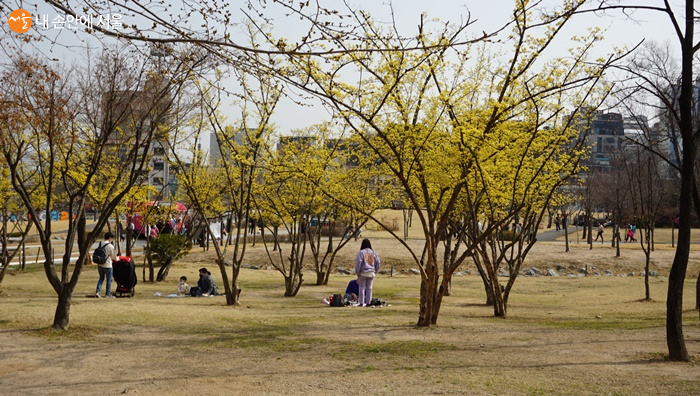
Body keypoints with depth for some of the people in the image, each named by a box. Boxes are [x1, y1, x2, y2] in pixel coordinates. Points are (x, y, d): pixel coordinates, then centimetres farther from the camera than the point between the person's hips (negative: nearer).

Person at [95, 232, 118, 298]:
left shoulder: (99, 244, 2)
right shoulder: (110, 246, -15)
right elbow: (114, 256, -5)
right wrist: (117, 259, 16)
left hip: (100, 265, 6)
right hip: (107, 265, -6)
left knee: (101, 278, 18)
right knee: (109, 280, 8)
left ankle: (97, 291, 7)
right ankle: (108, 294, 14)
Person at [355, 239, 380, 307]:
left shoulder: (361, 252, -7)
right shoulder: (373, 253, 5)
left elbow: (358, 262, -12)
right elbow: (377, 262, 7)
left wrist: (357, 272, -4)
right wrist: (375, 271, 16)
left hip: (363, 273, -3)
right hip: (371, 273, 3)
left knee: (361, 288, 3)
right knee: (369, 288, 8)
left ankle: (361, 303, 2)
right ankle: (368, 303, 9)